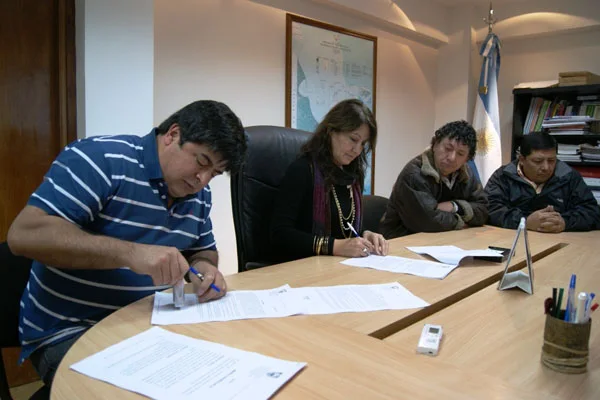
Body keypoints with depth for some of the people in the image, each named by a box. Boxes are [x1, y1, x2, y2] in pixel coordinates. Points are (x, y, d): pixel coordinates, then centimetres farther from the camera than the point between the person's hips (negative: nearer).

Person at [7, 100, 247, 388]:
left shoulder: (199, 194, 4)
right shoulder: (100, 159, -17)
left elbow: (204, 251, 15)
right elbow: (23, 235, -25)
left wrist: (203, 268, -10)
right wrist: (131, 252, -35)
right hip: (70, 331, -5)